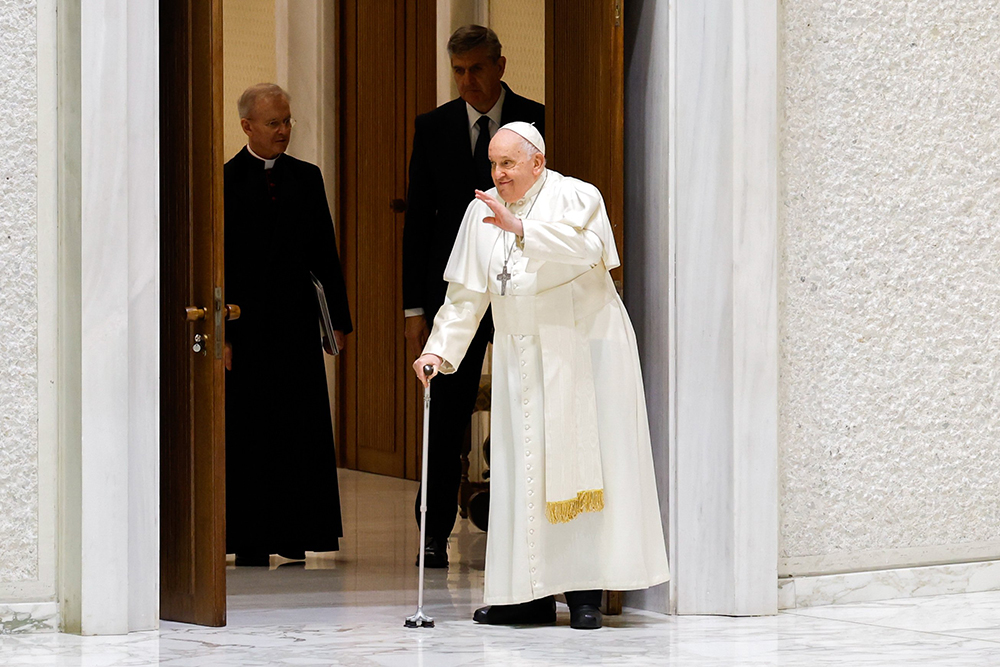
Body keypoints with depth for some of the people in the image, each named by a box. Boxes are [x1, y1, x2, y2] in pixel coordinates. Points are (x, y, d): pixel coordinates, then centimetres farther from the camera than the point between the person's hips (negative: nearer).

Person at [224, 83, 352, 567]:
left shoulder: (306, 178, 10)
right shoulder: (224, 182, -1)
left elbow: (324, 255, 11)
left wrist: (339, 319, 5)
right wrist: (221, 334, -10)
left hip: (297, 325, 3)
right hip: (246, 326, -3)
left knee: (301, 432, 2)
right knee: (247, 433, 1)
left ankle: (295, 537, 8)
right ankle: (250, 543, 8)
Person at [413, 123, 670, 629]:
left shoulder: (576, 197, -5)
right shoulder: (482, 213, 10)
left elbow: (585, 247, -26)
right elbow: (467, 294, 11)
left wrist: (520, 228, -34)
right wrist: (439, 349, 0)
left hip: (583, 347, -4)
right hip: (521, 356, 5)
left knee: (581, 462, -6)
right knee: (522, 469, 0)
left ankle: (585, 591, -4)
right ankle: (533, 592, 2)